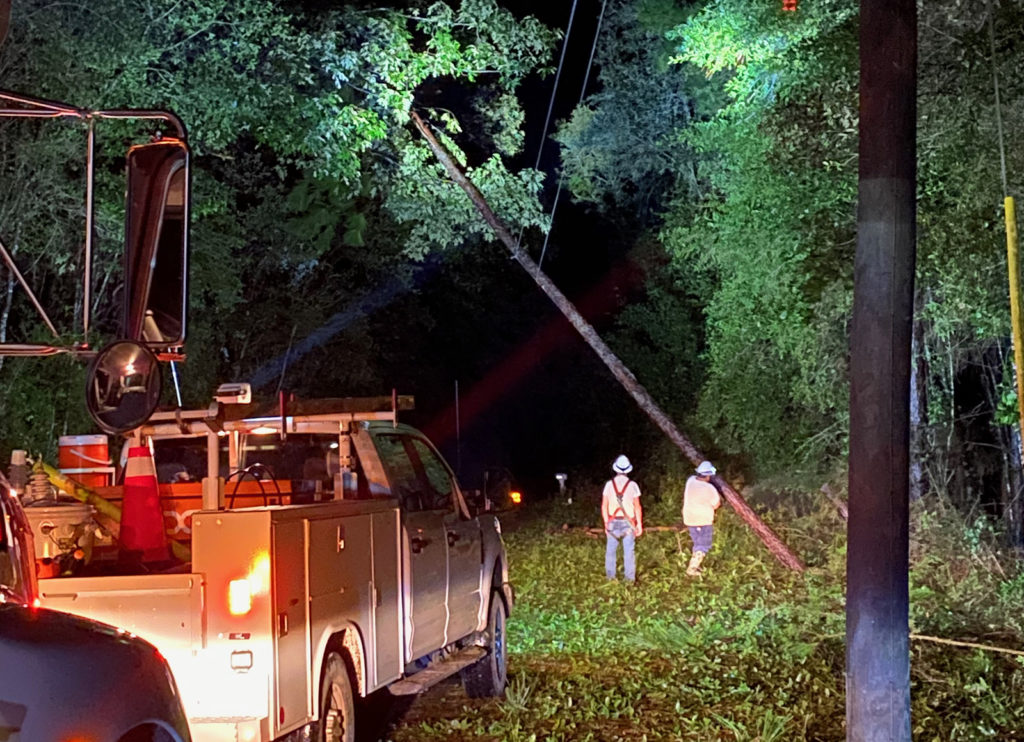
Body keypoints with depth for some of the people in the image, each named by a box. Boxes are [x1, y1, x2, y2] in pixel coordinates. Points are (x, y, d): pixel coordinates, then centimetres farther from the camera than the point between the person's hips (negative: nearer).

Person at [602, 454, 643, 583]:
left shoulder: (609, 484, -2)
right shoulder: (632, 485, -5)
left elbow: (604, 506, 0)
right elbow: (637, 507, -4)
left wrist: (606, 523, 8)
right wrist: (639, 524, 4)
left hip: (613, 522, 1)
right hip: (628, 522, -1)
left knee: (611, 549, 10)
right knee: (629, 550, 3)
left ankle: (610, 575, 13)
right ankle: (630, 577, 4)